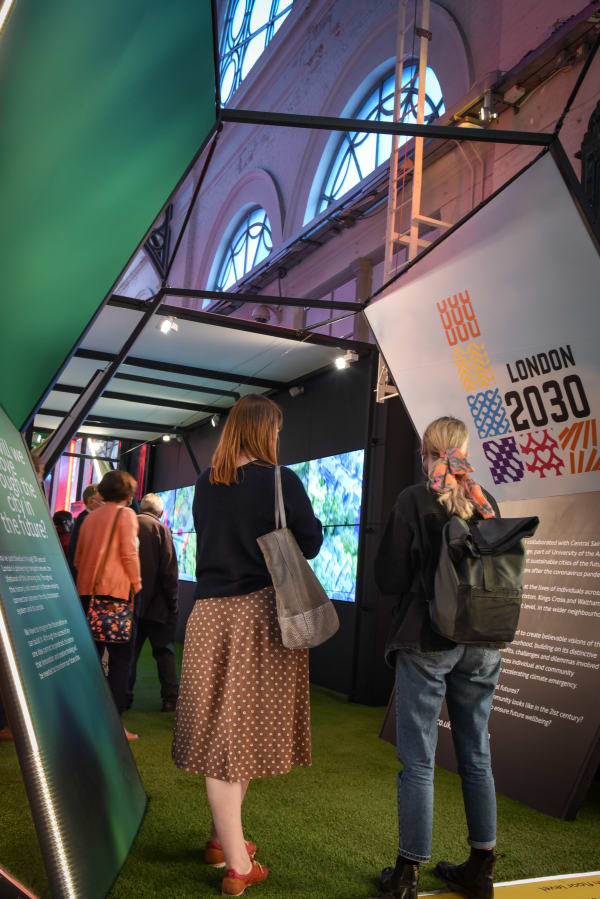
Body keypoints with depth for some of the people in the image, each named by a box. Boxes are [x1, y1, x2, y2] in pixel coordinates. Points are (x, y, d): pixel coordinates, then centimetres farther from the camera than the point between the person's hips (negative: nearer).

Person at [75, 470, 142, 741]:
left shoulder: (90, 517, 15)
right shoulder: (126, 514, -3)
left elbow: (78, 557, 17)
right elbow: (129, 553, -10)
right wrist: (136, 584, 1)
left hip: (87, 592, 6)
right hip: (115, 591, -6)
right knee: (120, 658, 0)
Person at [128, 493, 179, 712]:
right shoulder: (160, 528, -6)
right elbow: (169, 569, -10)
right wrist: (172, 602, -3)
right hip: (155, 603, -3)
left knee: (129, 649, 11)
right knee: (164, 650, 5)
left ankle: (125, 695, 11)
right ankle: (170, 698, 3)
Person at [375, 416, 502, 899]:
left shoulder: (414, 500, -9)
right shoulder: (487, 502, 4)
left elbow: (390, 579, -8)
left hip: (426, 643, -5)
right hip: (481, 644, 5)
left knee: (418, 759, 4)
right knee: (476, 755, 14)